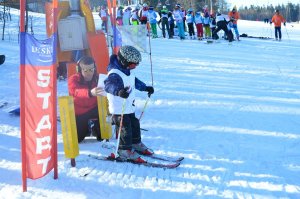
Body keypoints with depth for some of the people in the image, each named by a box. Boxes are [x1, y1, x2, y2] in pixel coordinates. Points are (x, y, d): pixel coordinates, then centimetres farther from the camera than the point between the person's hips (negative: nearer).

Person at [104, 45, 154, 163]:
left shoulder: (128, 71, 4)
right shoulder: (115, 74, -28)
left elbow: (134, 82, 24)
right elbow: (109, 85, -48)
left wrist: (145, 88, 26)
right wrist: (118, 91, -66)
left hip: (129, 107, 10)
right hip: (119, 109, -10)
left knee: (134, 125, 20)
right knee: (125, 129, -5)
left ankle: (136, 144, 39)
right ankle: (125, 151, 10)